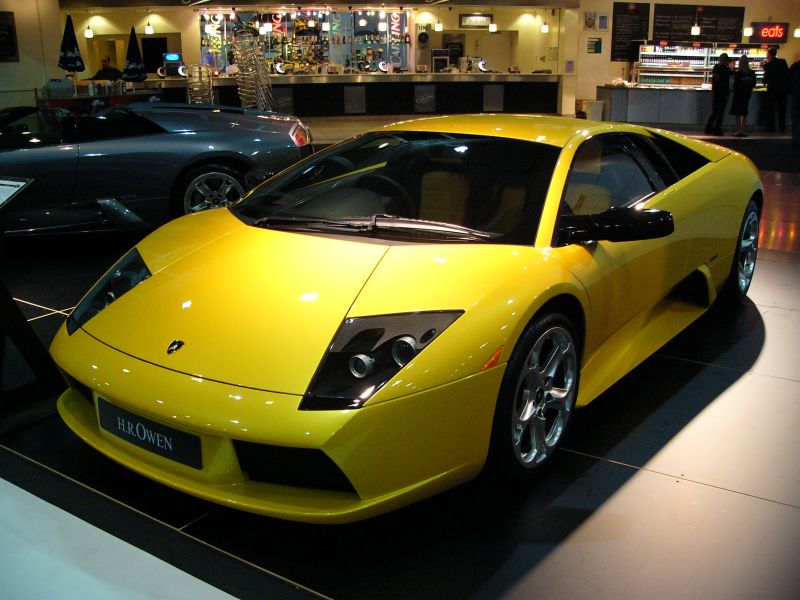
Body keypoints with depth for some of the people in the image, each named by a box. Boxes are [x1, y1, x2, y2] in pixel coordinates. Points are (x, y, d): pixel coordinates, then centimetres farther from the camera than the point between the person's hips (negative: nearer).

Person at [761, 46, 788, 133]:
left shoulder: (768, 65, -11)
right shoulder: (783, 61, 2)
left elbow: (766, 78, -12)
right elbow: (787, 73, 4)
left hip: (772, 89, -4)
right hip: (783, 88, 4)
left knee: (770, 109, 6)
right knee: (781, 109, 10)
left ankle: (770, 128, 4)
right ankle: (782, 128, 10)